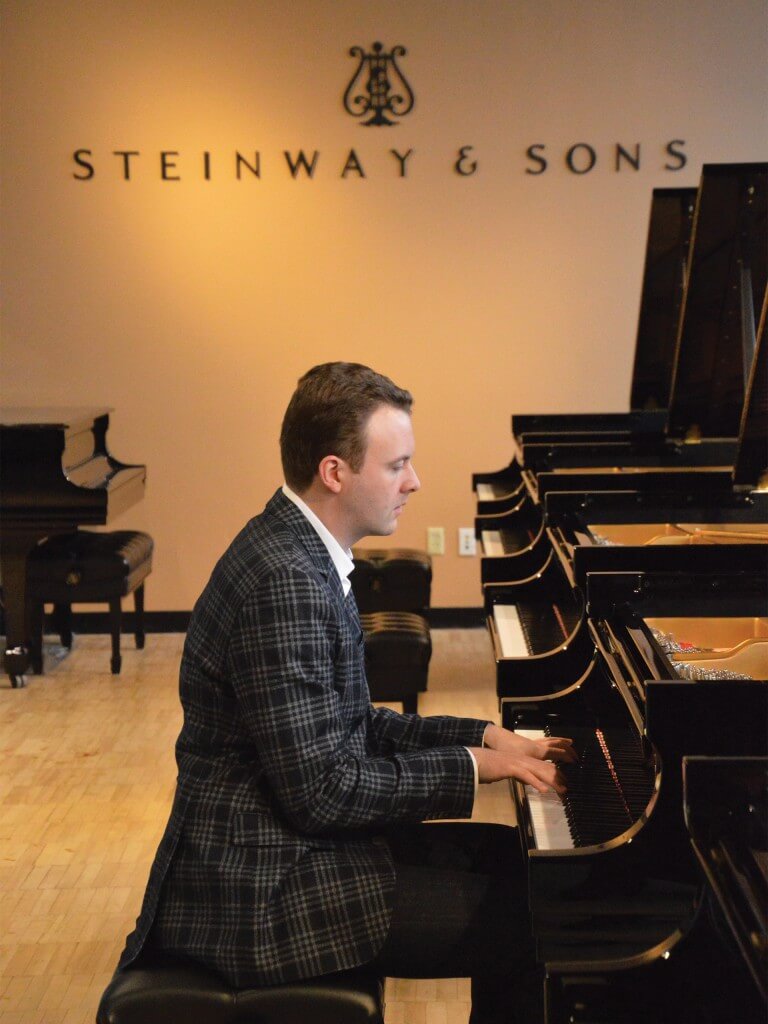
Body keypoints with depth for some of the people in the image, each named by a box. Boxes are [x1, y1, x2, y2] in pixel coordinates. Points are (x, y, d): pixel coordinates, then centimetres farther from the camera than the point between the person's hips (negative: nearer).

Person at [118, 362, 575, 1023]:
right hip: (264, 889, -10)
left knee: (516, 857, 14)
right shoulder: (287, 584, -25)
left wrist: (486, 738, 4)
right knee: (527, 922, -12)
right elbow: (320, 789, -25)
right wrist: (469, 766, -14)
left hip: (292, 841, 10)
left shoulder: (298, 549, 7)